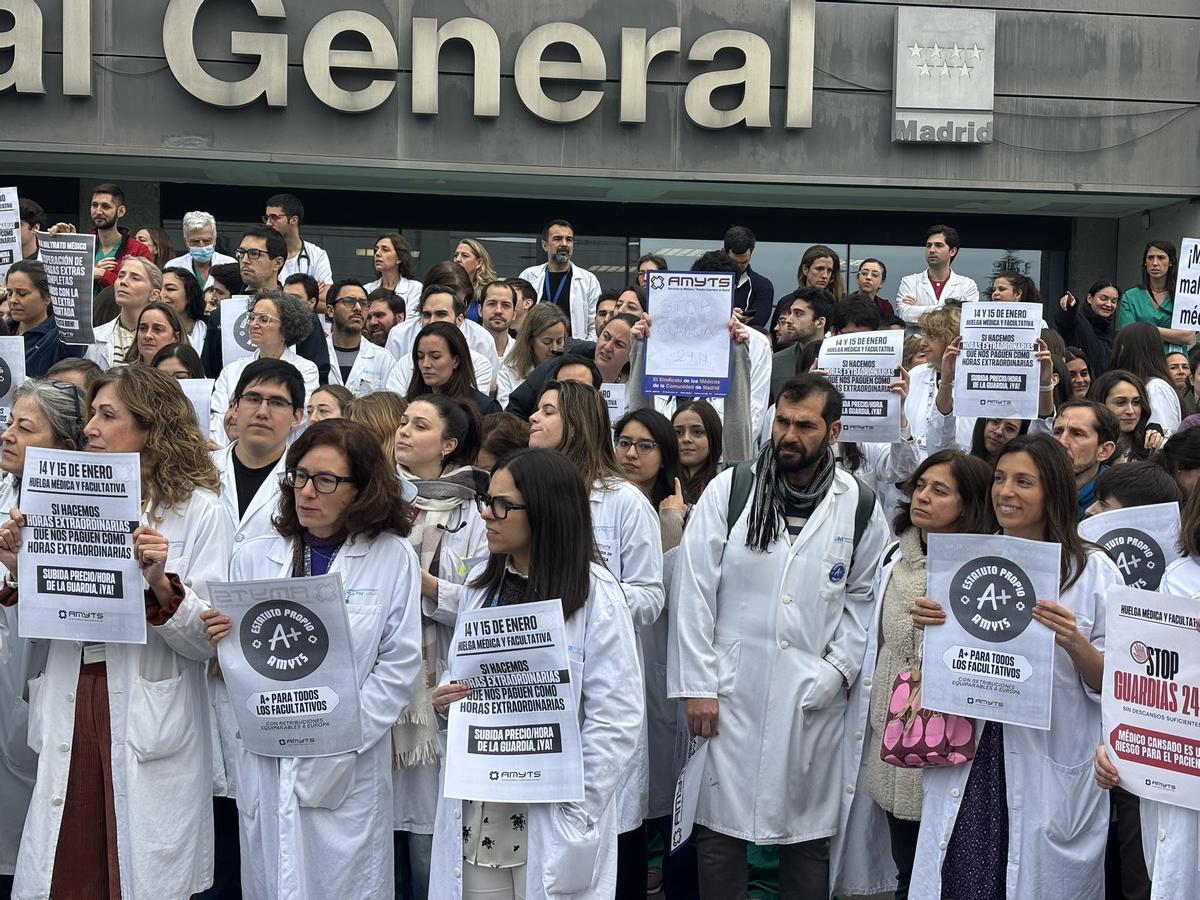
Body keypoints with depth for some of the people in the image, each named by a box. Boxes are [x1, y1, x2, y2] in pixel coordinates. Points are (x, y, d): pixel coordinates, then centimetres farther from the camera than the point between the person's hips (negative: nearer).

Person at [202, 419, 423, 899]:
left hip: (348, 766, -2)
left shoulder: (393, 558, -3)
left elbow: (400, 664, -5)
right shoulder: (253, 558, 6)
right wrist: (222, 639, -13)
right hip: (265, 760, 3)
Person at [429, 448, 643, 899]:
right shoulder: (480, 586, 7)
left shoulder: (595, 594, -11)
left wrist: (574, 818, -15)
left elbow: (616, 719, -13)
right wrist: (444, 701, -3)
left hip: (550, 821, -5)